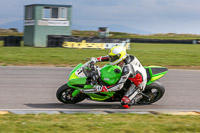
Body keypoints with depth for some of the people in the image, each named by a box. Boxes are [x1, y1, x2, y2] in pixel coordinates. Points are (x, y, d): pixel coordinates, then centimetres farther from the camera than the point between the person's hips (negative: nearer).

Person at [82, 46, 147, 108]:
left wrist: (102, 89, -37)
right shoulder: (126, 56, -16)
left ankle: (139, 96, 5)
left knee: (125, 103, -16)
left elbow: (119, 86, -37)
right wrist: (97, 59, -8)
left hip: (138, 84, -8)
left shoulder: (126, 69, -39)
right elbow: (110, 57, 1)